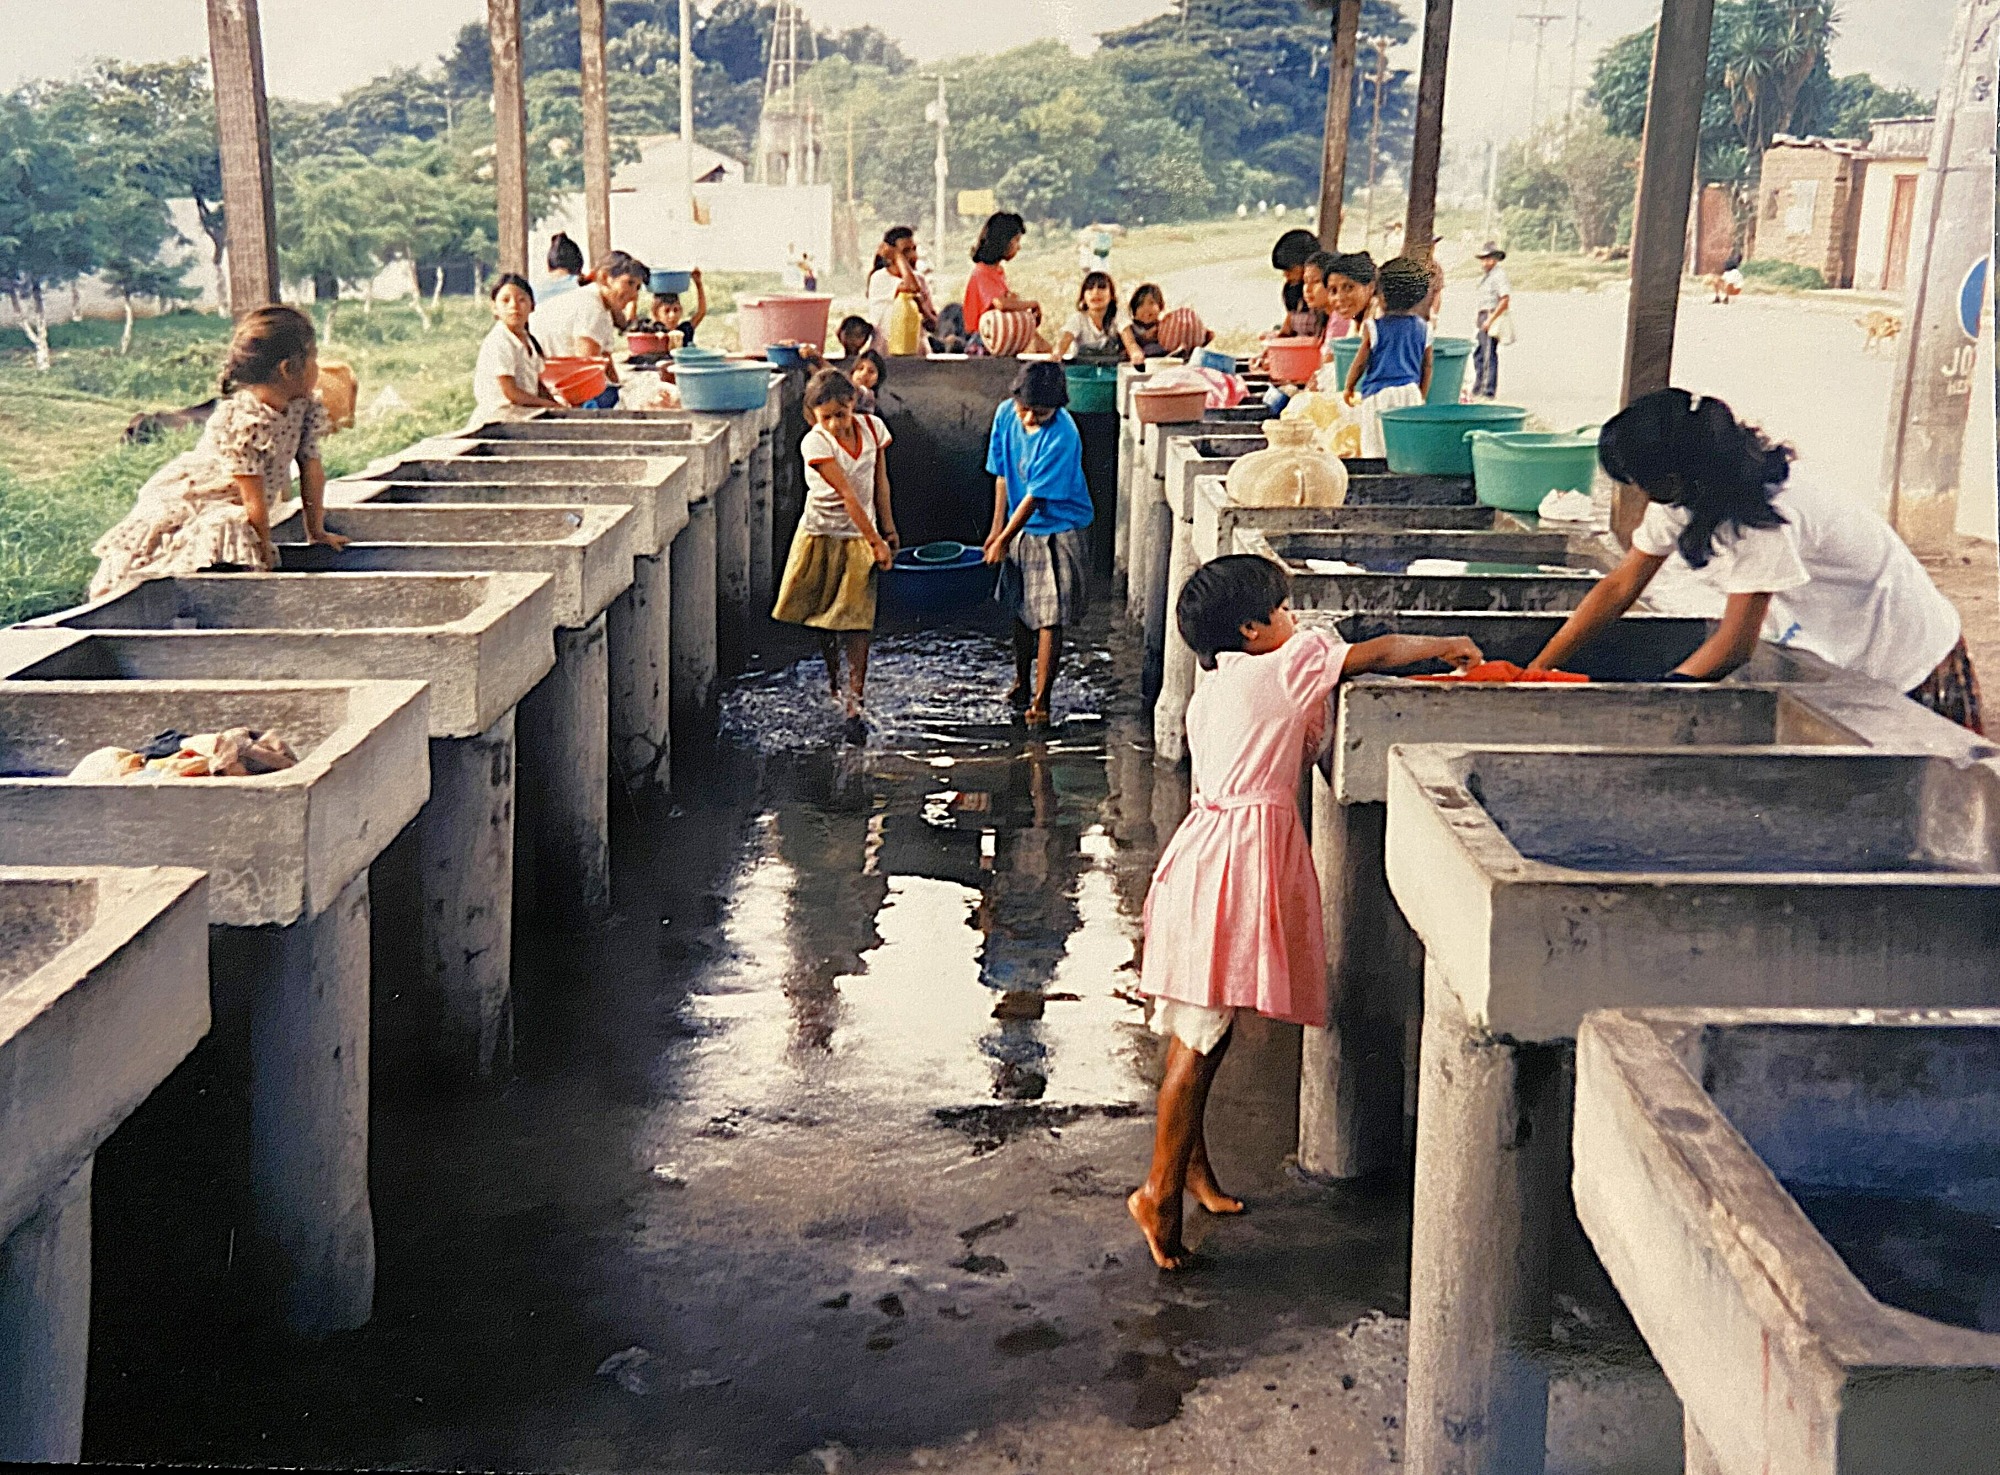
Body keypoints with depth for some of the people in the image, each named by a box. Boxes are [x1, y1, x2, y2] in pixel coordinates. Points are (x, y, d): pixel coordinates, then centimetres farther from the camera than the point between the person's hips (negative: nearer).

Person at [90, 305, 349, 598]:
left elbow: (312, 472, 5)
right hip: (182, 505, -7)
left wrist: (317, 532, 9)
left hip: (230, 509, 7)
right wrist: (264, 552, -18)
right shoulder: (242, 422, -29)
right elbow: (254, 499, -24)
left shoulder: (305, 407, -5)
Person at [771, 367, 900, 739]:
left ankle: (854, 704, -8)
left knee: (857, 621, -6)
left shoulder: (873, 428, -3)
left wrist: (888, 530, 12)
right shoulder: (815, 443, -16)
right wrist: (876, 542, -20)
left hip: (859, 539, 2)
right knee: (821, 617, 9)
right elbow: (847, 495, -19)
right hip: (821, 536, -1)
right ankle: (833, 686, 29)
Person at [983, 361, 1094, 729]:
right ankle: (1021, 681, 37)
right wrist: (997, 529, 4)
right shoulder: (1006, 413, -8)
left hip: (1059, 532, -6)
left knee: (1050, 617, -5)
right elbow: (1002, 474, 3)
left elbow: (1035, 497, -21)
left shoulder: (1062, 436, -27)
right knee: (1021, 609, 19)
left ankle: (1041, 701, 1)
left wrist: (1003, 540, -13)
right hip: (1021, 527, 6)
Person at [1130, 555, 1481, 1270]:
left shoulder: (1210, 691, 16)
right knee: (1200, 1036, -5)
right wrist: (1446, 645, 14)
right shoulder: (1285, 667, -7)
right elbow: (1379, 652, -1)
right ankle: (1161, 1191, -1)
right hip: (1238, 859, -9)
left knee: (1202, 1032, 17)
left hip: (1212, 847, 9)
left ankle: (1192, 1163, 28)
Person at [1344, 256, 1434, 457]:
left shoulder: (1374, 328, -6)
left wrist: (1349, 388, 15)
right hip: (1410, 393, 4)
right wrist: (1421, 397, 23)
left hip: (1379, 393, -3)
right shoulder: (1423, 329, 4)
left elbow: (1360, 363, -1)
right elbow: (1427, 367, 11)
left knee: (1376, 449, -2)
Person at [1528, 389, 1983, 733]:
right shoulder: (1678, 500, -8)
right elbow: (1620, 587, -4)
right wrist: (1538, 670, -10)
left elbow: (1734, 643, -28)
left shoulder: (1763, 520, -33)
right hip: (1842, 659, 7)